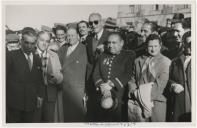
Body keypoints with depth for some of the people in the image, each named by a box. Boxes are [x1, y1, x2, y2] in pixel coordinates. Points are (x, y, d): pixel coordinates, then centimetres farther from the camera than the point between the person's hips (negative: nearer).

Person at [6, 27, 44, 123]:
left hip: (32, 105, 4)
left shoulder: (37, 59, 13)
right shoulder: (11, 56, -3)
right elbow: (5, 79, -4)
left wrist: (40, 96, 8)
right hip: (14, 105, -4)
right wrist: (5, 99, -5)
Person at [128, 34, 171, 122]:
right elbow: (132, 80, 10)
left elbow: (161, 83, -7)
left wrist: (149, 95, -15)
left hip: (156, 101, -2)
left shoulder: (166, 62, 2)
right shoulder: (138, 60, 15)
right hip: (137, 101, 2)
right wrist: (135, 92, -9)